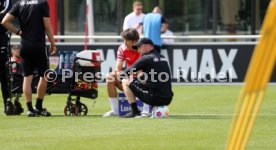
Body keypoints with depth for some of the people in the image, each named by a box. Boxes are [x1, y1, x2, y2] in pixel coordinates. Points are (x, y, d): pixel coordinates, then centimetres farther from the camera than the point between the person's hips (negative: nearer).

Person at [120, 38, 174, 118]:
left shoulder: (146, 58, -6)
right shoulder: (163, 58, 17)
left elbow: (127, 73, 0)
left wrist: (120, 73, 21)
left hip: (154, 98, -7)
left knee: (126, 82, 5)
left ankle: (135, 111, 3)